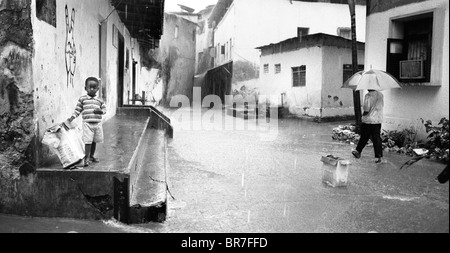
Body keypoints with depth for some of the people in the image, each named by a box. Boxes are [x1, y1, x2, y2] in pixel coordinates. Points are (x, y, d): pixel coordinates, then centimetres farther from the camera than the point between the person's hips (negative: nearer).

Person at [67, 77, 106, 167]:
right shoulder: (82, 99, 2)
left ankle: (91, 156, 29)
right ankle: (86, 158, -4)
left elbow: (104, 109, 6)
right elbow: (78, 110, 4)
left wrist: (100, 111, -16)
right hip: (87, 123, -3)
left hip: (97, 123, 3)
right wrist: (71, 118, -4)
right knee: (88, 141, -10)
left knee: (94, 141, 13)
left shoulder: (100, 100, 7)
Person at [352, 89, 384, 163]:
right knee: (377, 138, 7)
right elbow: (382, 105, 14)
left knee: (364, 137, 10)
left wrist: (363, 115, 0)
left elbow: (366, 109, -18)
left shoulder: (368, 95, -16)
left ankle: (358, 152, 27)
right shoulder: (381, 95, 4)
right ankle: (380, 157, 5)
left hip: (368, 120, -5)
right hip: (378, 120, 5)